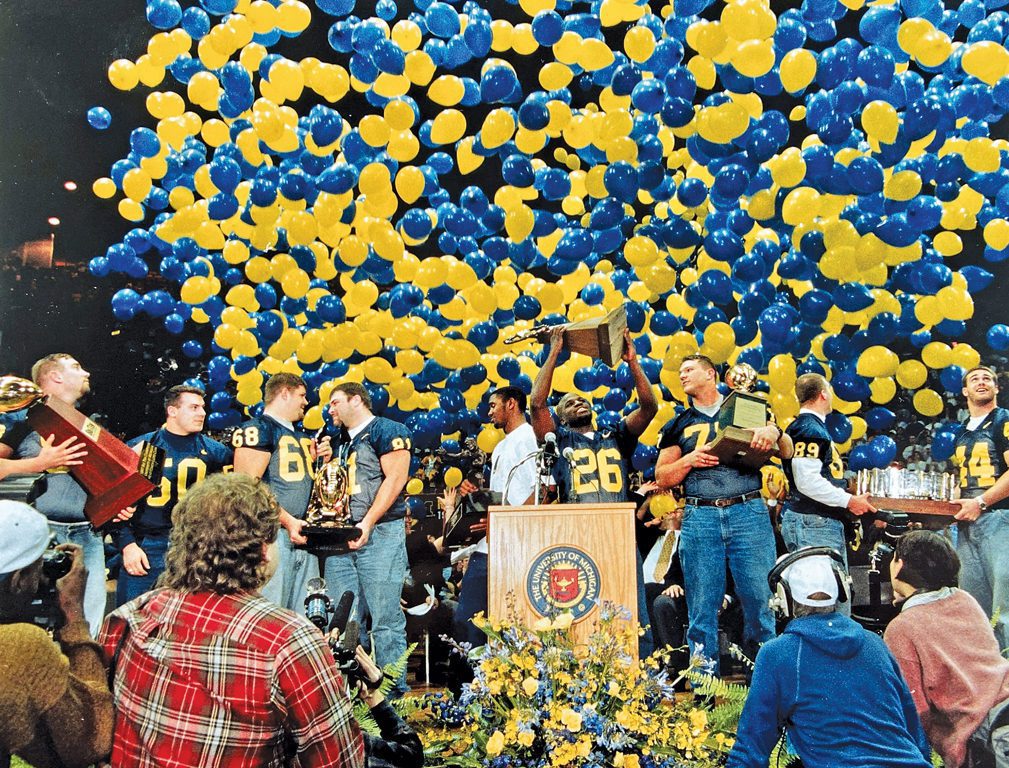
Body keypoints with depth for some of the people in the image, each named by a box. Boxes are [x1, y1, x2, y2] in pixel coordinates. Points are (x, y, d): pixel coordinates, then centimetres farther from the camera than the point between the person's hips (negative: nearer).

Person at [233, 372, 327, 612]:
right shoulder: (258, 429, -7)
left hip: (301, 533, 9)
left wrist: (316, 459, 10)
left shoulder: (301, 436, 20)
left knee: (305, 616, 10)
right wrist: (288, 521, -20)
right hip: (272, 532, -8)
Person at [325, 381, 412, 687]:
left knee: (386, 619, -6)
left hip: (379, 535, -7)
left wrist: (367, 524, -18)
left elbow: (395, 480, -12)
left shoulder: (387, 430, -2)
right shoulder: (340, 441, 22)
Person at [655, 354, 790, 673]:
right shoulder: (679, 425, 18)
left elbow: (788, 452, 13)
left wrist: (775, 432, -9)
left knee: (760, 597, -3)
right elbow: (662, 476, 14)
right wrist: (690, 459, -4)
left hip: (749, 513, -1)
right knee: (702, 606, 1)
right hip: (700, 517, 1)